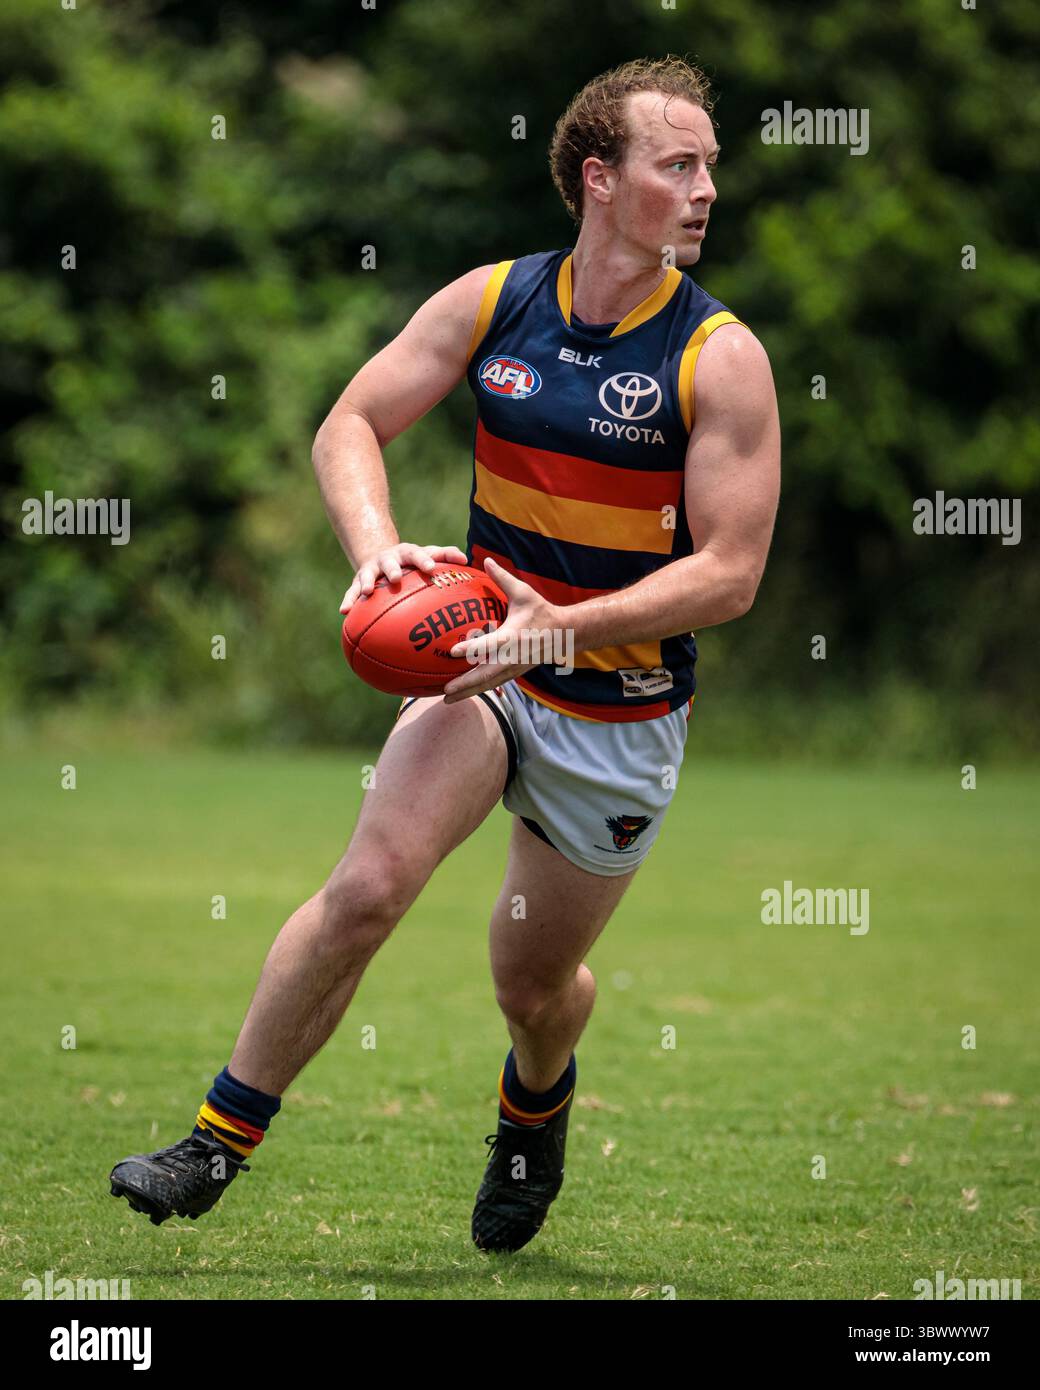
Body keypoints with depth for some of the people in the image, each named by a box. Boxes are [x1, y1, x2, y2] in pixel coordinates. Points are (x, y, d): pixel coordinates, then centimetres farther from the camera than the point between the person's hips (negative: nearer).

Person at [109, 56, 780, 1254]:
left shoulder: (721, 359, -13)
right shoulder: (491, 303, -5)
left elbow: (730, 571, -15)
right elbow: (350, 426, 1)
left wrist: (565, 625, -26)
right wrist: (376, 546, -20)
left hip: (622, 716, -1)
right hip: (484, 663, 1)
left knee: (532, 982, 12)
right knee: (368, 886, -23)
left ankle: (536, 1100, 50)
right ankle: (218, 1143, -12)